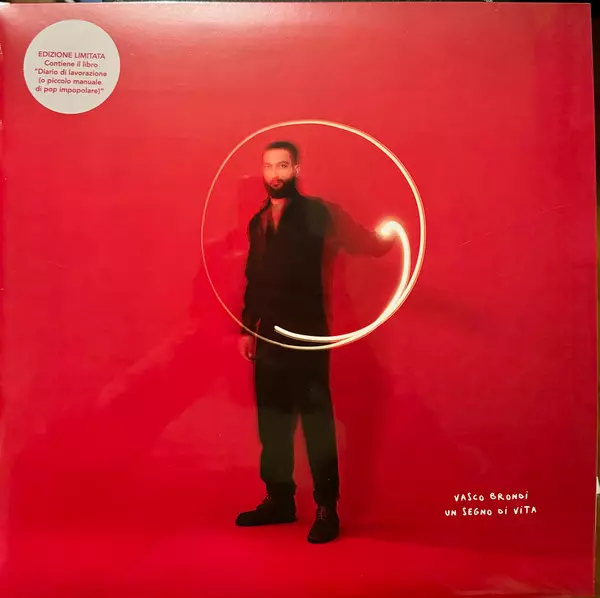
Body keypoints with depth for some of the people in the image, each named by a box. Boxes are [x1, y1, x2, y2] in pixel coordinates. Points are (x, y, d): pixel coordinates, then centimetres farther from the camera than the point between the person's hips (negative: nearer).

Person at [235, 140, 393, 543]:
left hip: (307, 333, -6)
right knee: (272, 419, 13)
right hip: (269, 334, 6)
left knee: (316, 418, 0)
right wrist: (246, 328, 15)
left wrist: (378, 242, -38)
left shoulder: (314, 212, -2)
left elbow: (349, 238, -17)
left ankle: (327, 509, 14)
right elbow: (253, 280, 17)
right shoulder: (258, 222, 15)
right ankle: (280, 500, 29)